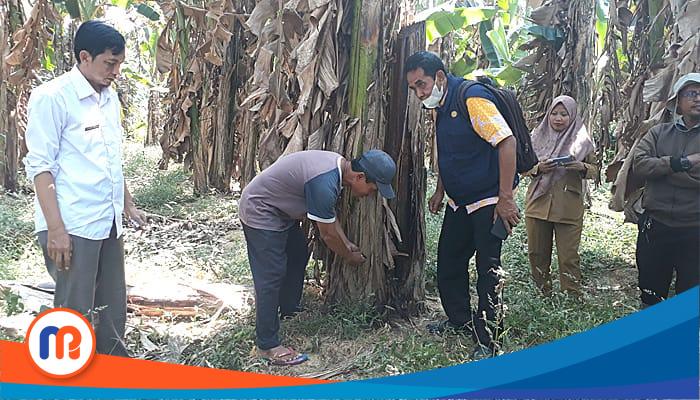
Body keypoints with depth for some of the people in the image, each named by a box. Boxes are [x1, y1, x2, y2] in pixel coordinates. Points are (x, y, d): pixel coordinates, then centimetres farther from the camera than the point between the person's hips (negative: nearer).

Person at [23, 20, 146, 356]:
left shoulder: (110, 97, 11)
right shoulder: (51, 97, -11)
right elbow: (40, 166, -13)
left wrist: (127, 204, 21)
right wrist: (55, 229, -18)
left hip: (108, 222, 7)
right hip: (72, 226, -7)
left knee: (112, 308, 16)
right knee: (75, 313, 4)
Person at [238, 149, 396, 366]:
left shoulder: (338, 165, -3)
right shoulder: (324, 183, -33)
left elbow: (330, 217, 10)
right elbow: (328, 234, -20)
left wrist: (347, 244, 7)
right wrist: (350, 256, -4)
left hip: (280, 210, 10)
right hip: (260, 212, -10)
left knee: (298, 255, 21)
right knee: (271, 276, -10)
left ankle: (289, 310, 38)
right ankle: (268, 346, -2)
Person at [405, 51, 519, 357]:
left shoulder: (472, 98, -19)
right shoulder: (439, 106, 9)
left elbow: (507, 142, -24)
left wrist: (505, 198, -25)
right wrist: (440, 191, 20)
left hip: (488, 201, -9)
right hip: (458, 202, 9)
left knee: (488, 270, -1)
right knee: (448, 262, 15)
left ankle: (487, 339, 10)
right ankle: (460, 319, 33)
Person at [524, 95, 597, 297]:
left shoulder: (582, 140, 3)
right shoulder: (537, 136, 7)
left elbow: (594, 171, 7)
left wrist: (582, 167, -15)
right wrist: (538, 168, -11)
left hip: (569, 208, -2)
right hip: (538, 203, 2)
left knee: (568, 257, -2)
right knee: (537, 254, 9)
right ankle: (543, 294, 25)